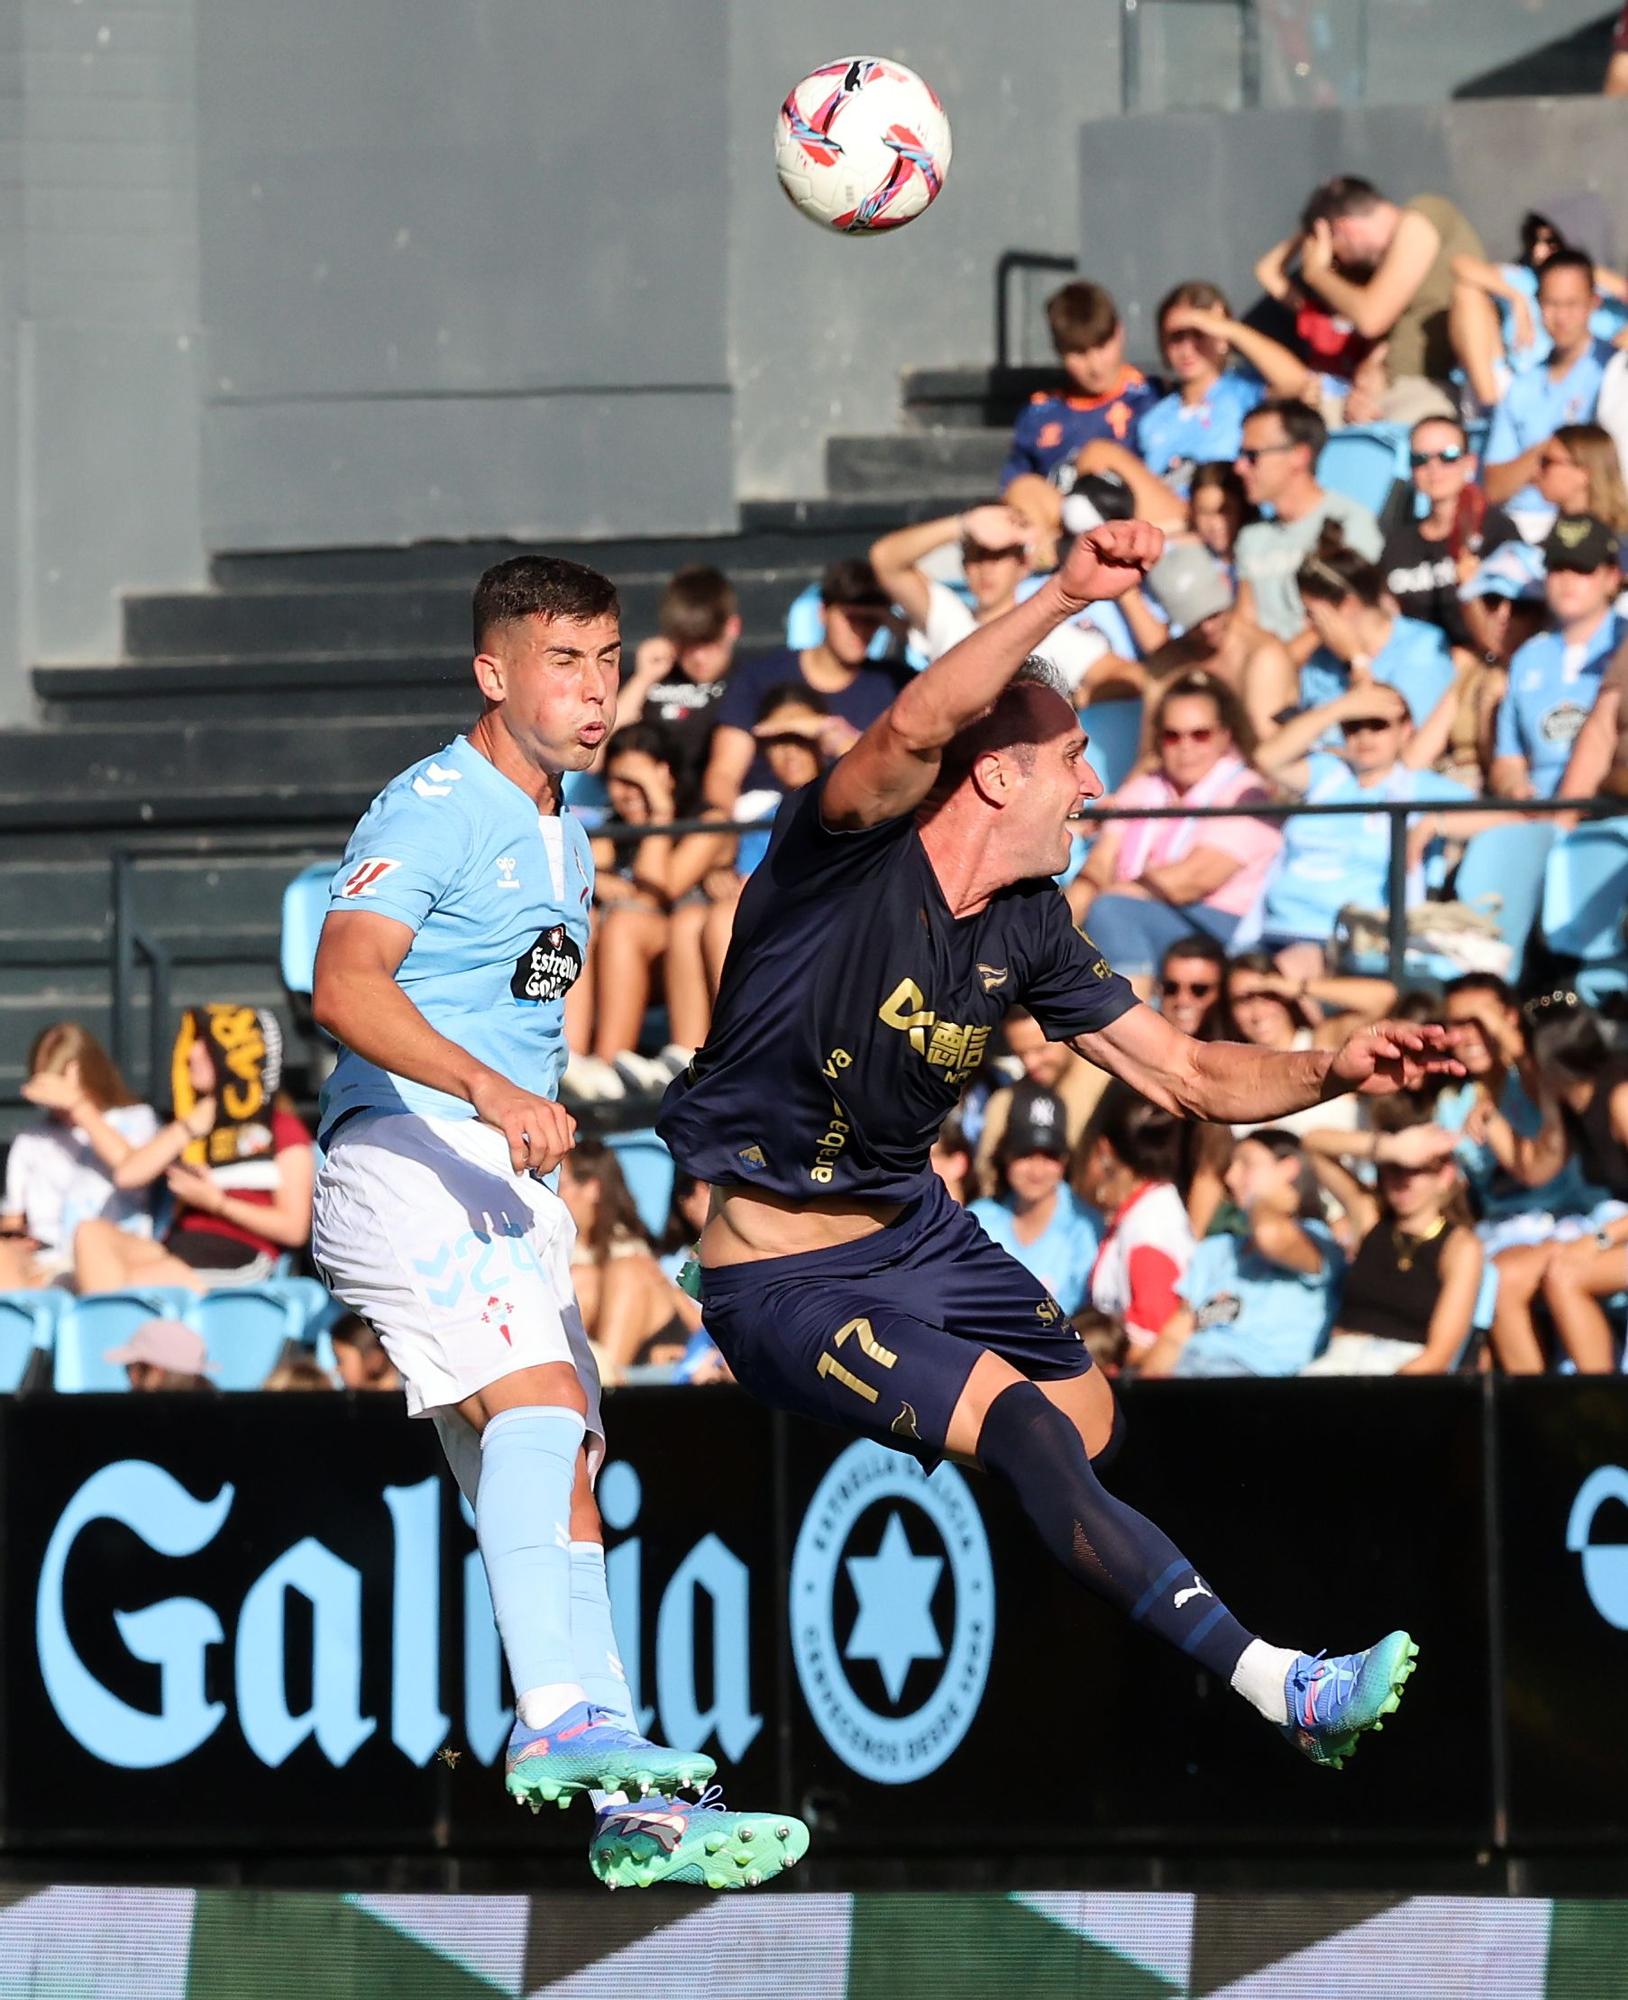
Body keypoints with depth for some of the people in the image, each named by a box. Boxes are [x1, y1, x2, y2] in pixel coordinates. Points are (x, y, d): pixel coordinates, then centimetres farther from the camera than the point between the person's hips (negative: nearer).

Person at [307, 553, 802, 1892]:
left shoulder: (566, 843, 20)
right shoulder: (435, 807, -10)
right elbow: (346, 987, -24)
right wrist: (491, 1089, -36)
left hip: (509, 1182, 9)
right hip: (404, 1156, -9)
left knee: (557, 1466, 4)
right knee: (538, 1400, -27)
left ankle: (631, 1810, 2)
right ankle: (562, 1717, -40)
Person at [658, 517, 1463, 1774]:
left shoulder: (1028, 929, 2)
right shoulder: (852, 853, -20)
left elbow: (1185, 1074, 5)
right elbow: (912, 733, -42)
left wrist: (1332, 1074, -13)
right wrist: (1067, 598, -51)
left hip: (916, 1231, 9)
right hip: (785, 1279, -9)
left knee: (1088, 1418, 19)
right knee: (1023, 1427, -23)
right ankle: (1279, 1691, -29)